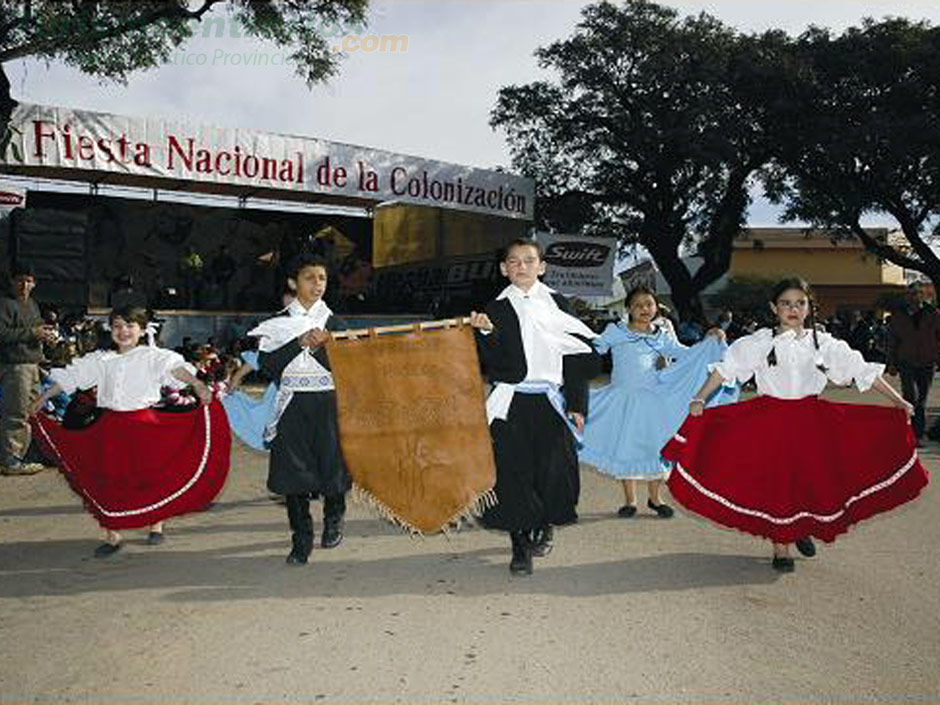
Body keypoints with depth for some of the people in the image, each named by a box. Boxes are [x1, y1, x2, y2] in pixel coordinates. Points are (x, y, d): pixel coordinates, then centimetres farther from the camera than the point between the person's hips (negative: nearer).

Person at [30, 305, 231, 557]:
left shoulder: (152, 356, -6)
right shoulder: (101, 360, 8)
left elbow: (174, 367, -22)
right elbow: (72, 376, 14)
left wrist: (197, 384, -38)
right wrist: (44, 396, 15)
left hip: (144, 425, -3)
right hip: (110, 427, 4)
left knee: (152, 474, 6)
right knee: (108, 478, 6)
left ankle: (156, 525, 28)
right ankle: (113, 535, 19)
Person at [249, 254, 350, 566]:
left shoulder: (335, 324, 6)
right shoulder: (278, 323, 5)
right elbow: (267, 365, -7)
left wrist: (319, 347, -18)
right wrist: (299, 342, -17)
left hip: (328, 403, 0)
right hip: (292, 407, 0)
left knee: (332, 464, 1)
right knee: (294, 471, 0)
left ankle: (334, 520, 31)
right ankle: (301, 540, 14)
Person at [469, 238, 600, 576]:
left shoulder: (557, 305, 7)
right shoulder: (496, 309, 4)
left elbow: (578, 357, 7)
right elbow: (494, 364, -4)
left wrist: (577, 405, 3)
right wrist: (486, 333, -22)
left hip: (551, 402, 1)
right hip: (512, 405, -1)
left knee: (552, 469, 2)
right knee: (513, 472, -3)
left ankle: (545, 526, 31)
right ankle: (520, 545, 10)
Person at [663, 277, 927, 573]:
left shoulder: (823, 343, 4)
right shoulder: (760, 342, -4)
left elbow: (863, 370, 7)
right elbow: (727, 368, -7)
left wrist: (898, 401, 6)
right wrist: (700, 399, -17)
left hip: (812, 421, 3)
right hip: (771, 421, -2)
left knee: (814, 479, 5)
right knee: (776, 482, 2)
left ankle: (803, 529, 35)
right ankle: (780, 548, 17)